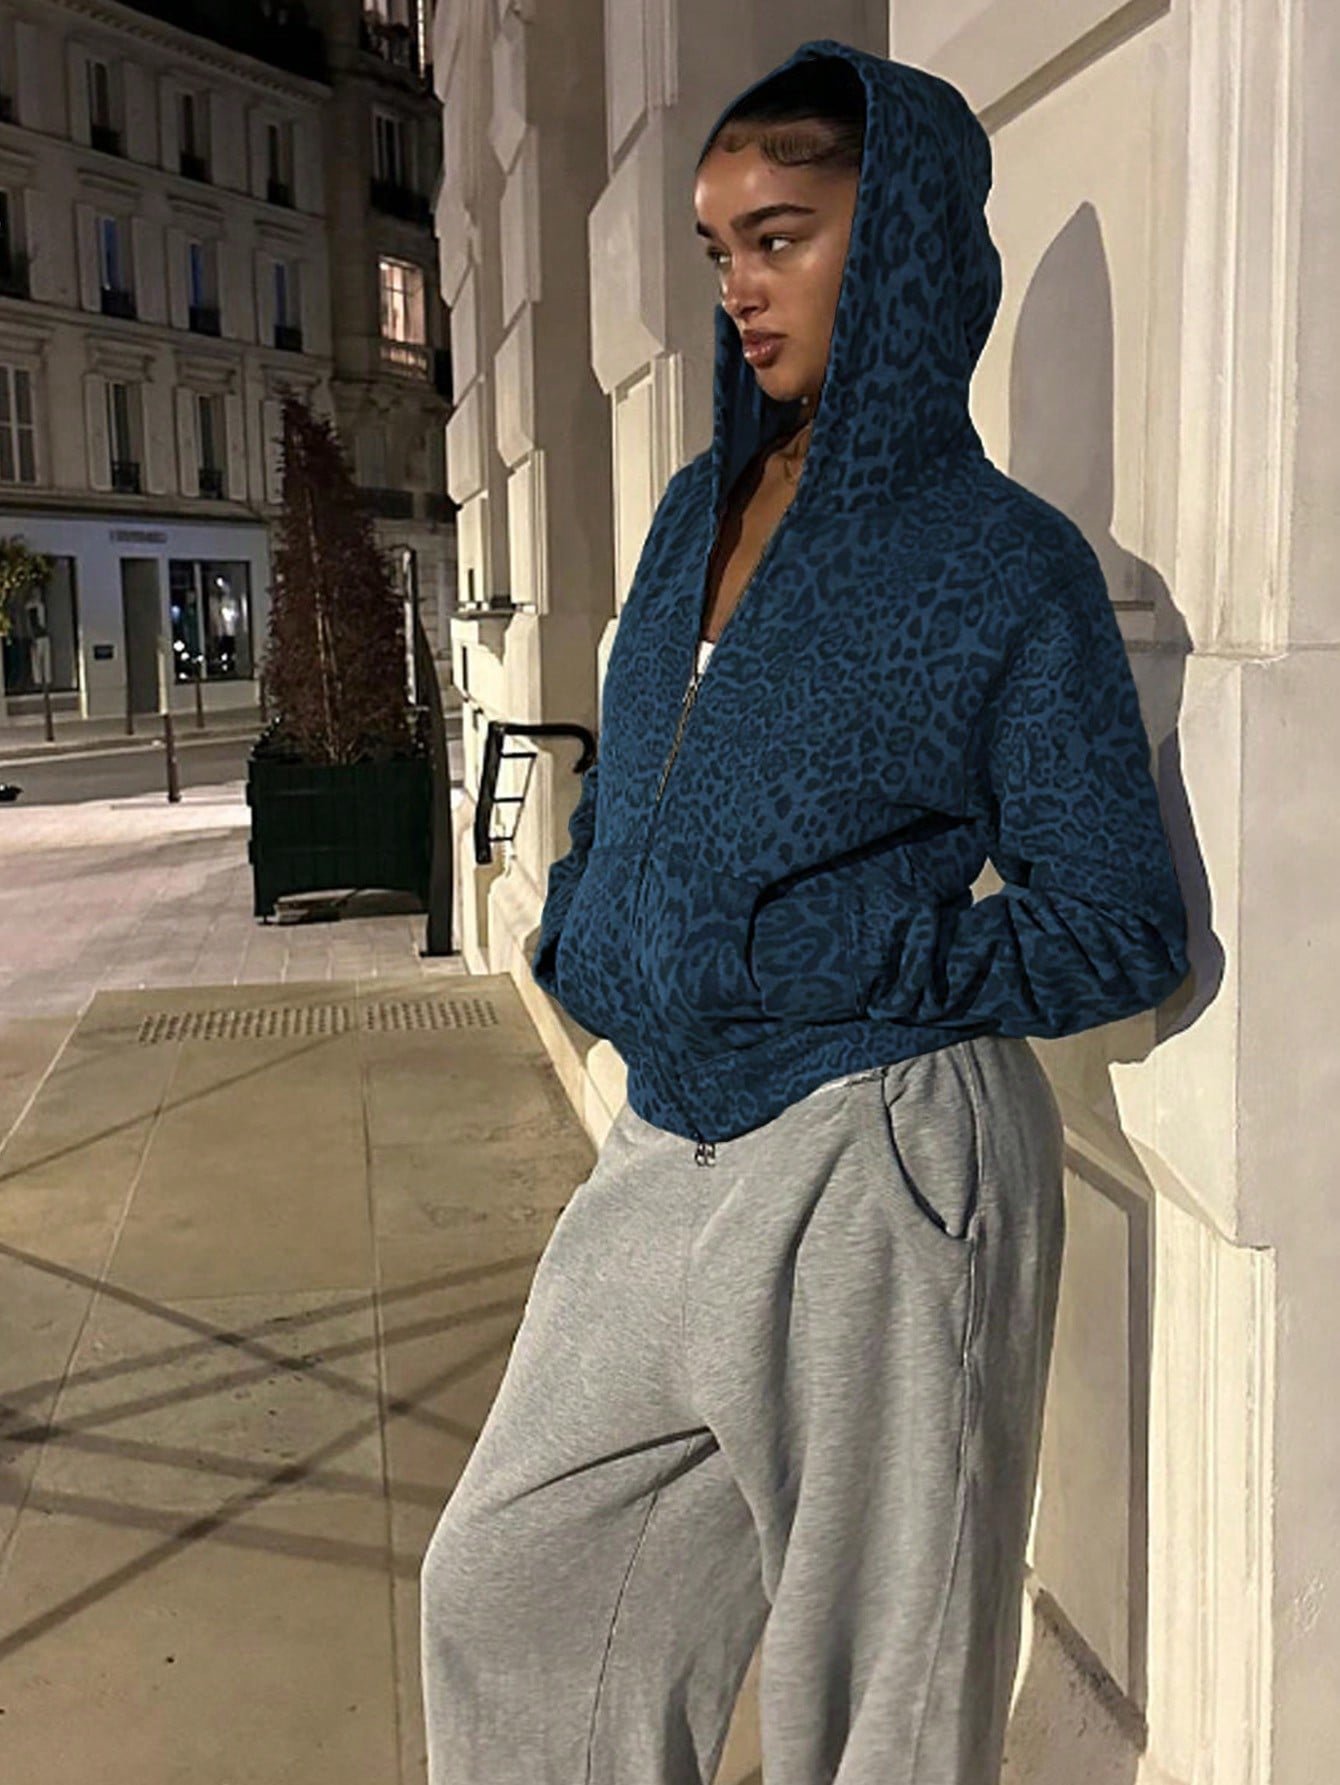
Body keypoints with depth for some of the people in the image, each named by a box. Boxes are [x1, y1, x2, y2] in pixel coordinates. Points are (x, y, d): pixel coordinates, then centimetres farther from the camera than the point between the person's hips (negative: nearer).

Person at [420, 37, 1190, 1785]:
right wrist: (581, 933, 1)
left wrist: (803, 960, -17)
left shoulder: (1006, 562, -9)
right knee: (503, 1584, 17)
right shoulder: (699, 507, 10)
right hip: (673, 1146, 7)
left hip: (882, 1173, -6)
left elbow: (1123, 934, -8)